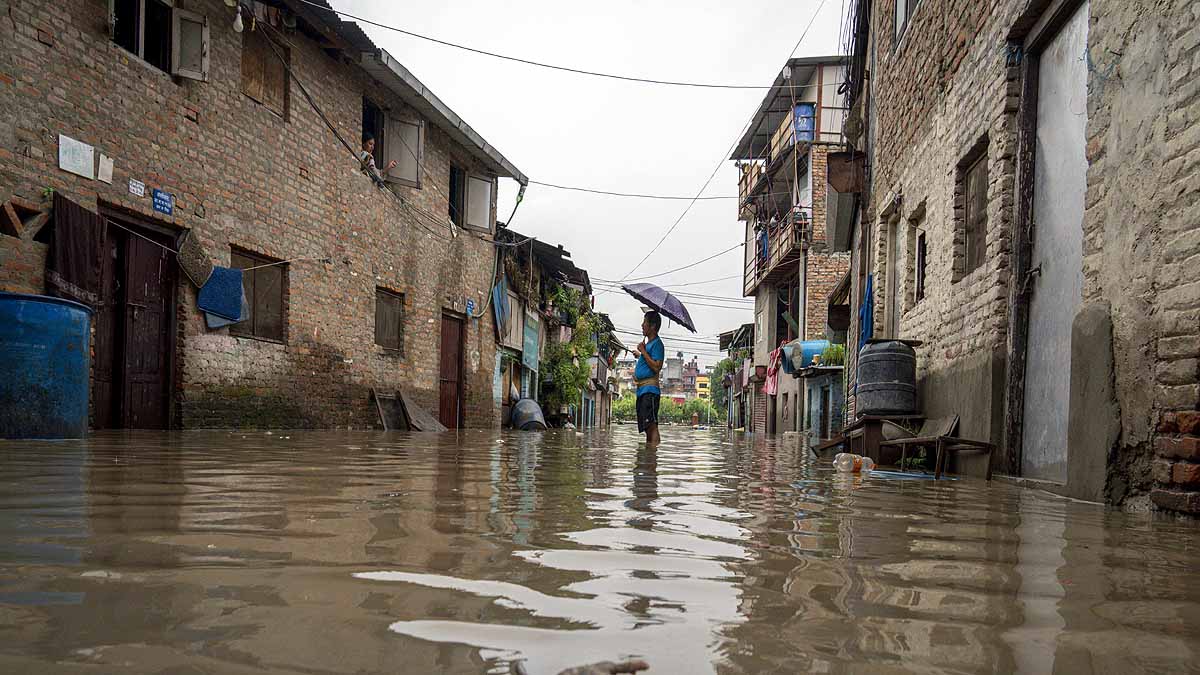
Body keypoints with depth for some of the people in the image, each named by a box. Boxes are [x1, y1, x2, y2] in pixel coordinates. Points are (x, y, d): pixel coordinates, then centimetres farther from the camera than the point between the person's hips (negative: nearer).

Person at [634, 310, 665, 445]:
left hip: (650, 389, -10)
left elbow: (656, 367, -19)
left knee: (651, 425, -15)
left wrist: (643, 351, -14)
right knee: (646, 428, 10)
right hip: (642, 389, 10)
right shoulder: (647, 343, 21)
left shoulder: (657, 344, -8)